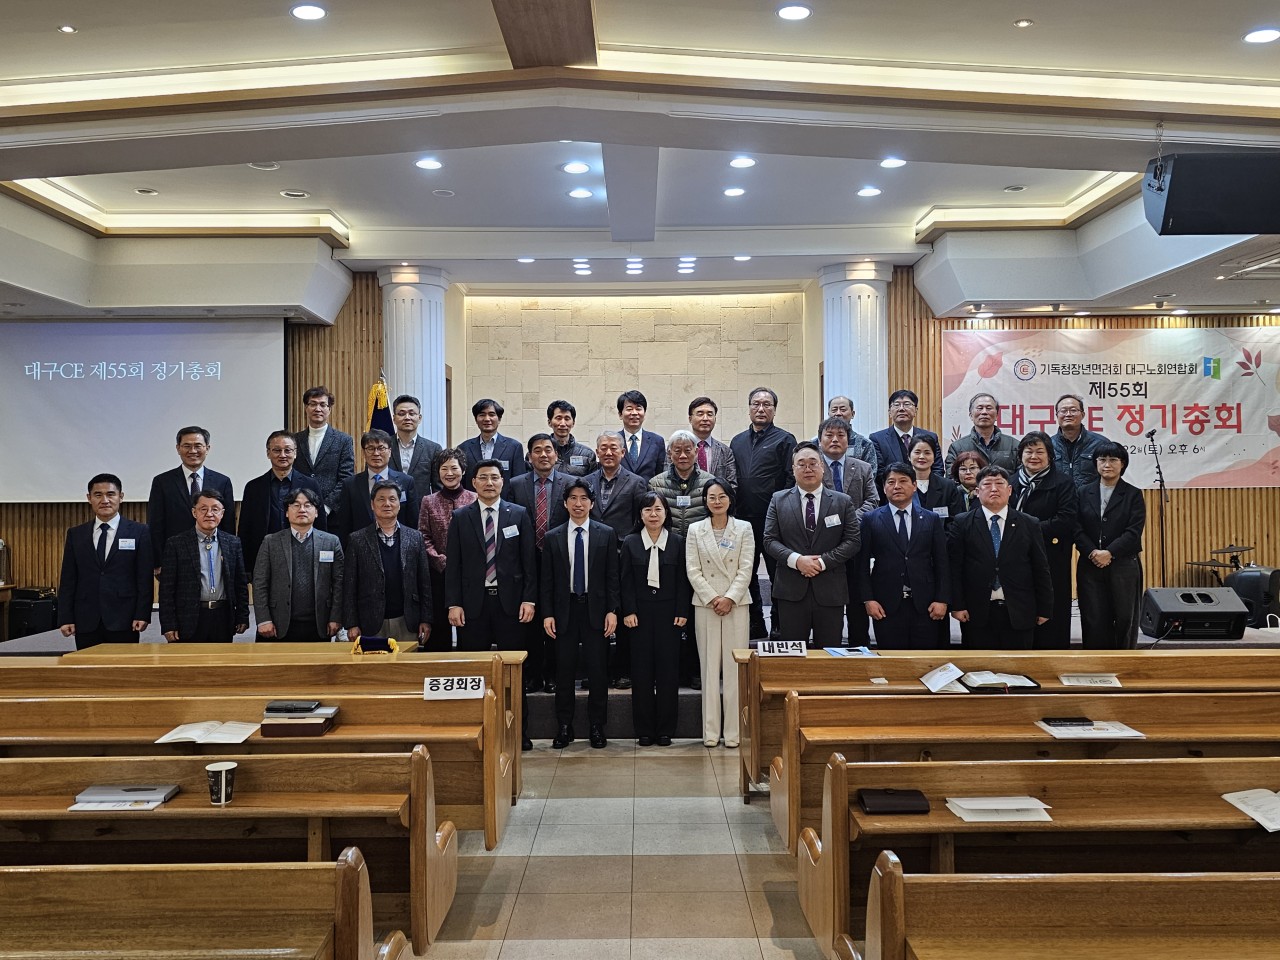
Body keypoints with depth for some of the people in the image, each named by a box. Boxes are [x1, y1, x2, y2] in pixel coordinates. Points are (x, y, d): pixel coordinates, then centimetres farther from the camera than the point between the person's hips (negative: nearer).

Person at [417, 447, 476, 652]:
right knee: (439, 627, 5)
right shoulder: (429, 501, 8)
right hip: (439, 574, 1)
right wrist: (439, 559, -10)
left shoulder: (474, 499, 4)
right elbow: (424, 537, 3)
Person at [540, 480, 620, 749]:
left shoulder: (606, 534, 3)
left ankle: (597, 727, 13)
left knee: (598, 670, 2)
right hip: (565, 609, 1)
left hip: (595, 609, -1)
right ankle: (564, 727, 15)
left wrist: (612, 611, -5)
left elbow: (612, 576, 2)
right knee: (564, 670, 5)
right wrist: (547, 613, -2)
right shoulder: (553, 537, 6)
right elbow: (547, 579, 6)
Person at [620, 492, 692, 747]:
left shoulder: (677, 542, 3)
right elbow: (626, 581, 2)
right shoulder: (630, 542, 4)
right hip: (640, 613, 0)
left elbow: (683, 580, 2)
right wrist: (629, 611, -6)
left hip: (669, 612, 0)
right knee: (641, 670, 2)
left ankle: (665, 730, 10)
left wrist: (682, 612, -4)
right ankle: (644, 730, 10)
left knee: (668, 669, 2)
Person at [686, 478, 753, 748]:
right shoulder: (695, 530, 7)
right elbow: (693, 570, 1)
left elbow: (746, 569, -1)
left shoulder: (744, 528, 5)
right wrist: (712, 599, -9)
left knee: (735, 667, -1)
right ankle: (710, 731, 7)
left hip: (736, 604, 0)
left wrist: (730, 598, -12)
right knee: (709, 666, 2)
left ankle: (733, 731, 4)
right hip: (705, 604, 1)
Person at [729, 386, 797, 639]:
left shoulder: (784, 440, -2)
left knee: (777, 573, 3)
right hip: (743, 520, 5)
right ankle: (755, 625, 21)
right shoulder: (737, 441, 14)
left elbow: (791, 480, -7)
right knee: (746, 573, 10)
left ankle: (780, 626, 12)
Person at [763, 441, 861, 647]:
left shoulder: (843, 502, 7)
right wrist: (796, 560, -14)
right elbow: (770, 540, 2)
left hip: (830, 592, 0)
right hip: (791, 591, 0)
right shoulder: (779, 500, 7)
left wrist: (822, 561, -12)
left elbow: (852, 542, 1)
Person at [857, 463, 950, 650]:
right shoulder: (871, 520, 5)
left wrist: (942, 600, -1)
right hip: (886, 606, -1)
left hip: (924, 606, 1)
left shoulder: (932, 519, 9)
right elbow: (863, 564, 3)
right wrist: (868, 599, -5)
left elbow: (942, 563, 7)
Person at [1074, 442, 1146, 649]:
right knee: (1093, 621, 1)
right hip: (1090, 566, 1)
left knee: (1125, 620, 4)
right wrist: (1093, 552, -14)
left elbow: (1134, 531, -6)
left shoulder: (1133, 494, 4)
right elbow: (1078, 530, 2)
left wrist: (1109, 553, -16)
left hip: (1124, 566, -1)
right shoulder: (1084, 493, 9)